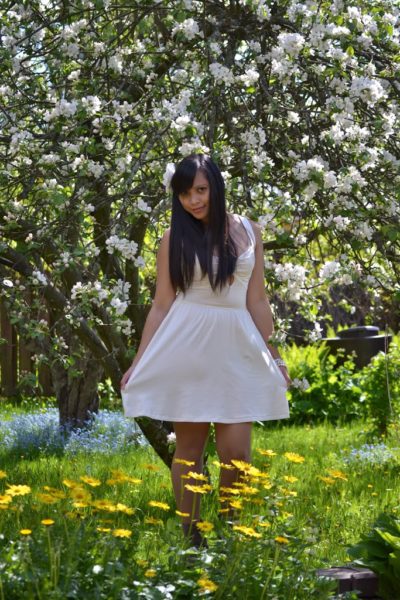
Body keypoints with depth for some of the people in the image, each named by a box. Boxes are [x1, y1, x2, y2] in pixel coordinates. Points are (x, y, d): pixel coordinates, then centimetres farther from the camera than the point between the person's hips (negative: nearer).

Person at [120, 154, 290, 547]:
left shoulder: (248, 231, 7)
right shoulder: (174, 238, 1)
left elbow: (256, 301, 11)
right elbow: (161, 305, 3)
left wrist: (272, 355, 11)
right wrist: (139, 362, -1)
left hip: (237, 349, 2)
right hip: (186, 348, -1)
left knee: (236, 451, -4)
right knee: (189, 447, 3)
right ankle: (191, 537, 12)